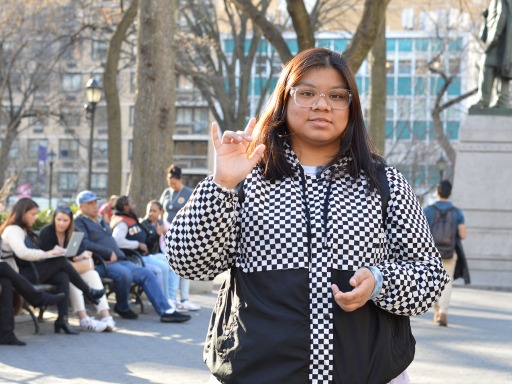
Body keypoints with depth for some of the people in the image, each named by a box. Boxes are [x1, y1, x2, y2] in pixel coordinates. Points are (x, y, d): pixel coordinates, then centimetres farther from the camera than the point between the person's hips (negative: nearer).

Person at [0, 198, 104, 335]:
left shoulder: (24, 230, 23)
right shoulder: (12, 230, -10)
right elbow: (22, 253, -26)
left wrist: (52, 252, 2)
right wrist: (47, 254, -18)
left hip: (31, 270, 10)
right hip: (21, 276, -10)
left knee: (63, 277, -14)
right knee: (61, 261, -17)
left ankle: (62, 319, -22)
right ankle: (89, 292, 1)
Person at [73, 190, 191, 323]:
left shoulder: (101, 221, 27)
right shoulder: (79, 222, 0)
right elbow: (84, 243, -17)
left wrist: (117, 255, 10)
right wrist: (109, 253, -16)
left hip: (118, 260, 9)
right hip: (100, 263, -9)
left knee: (146, 273, -8)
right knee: (124, 273, -35)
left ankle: (166, 311, -13)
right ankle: (122, 308, -9)